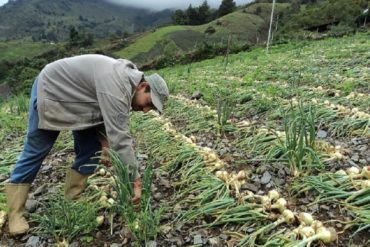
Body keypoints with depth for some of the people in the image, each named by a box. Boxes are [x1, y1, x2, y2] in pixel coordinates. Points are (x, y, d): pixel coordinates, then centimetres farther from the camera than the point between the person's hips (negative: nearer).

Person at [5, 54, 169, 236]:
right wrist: (135, 180, -34)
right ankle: (15, 213, 11)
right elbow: (119, 138, -39)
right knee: (36, 151, -2)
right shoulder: (116, 85, -36)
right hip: (51, 88, -8)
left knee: (90, 149, 2)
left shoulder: (128, 81, -6)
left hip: (76, 96, 8)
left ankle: (73, 199, 15)